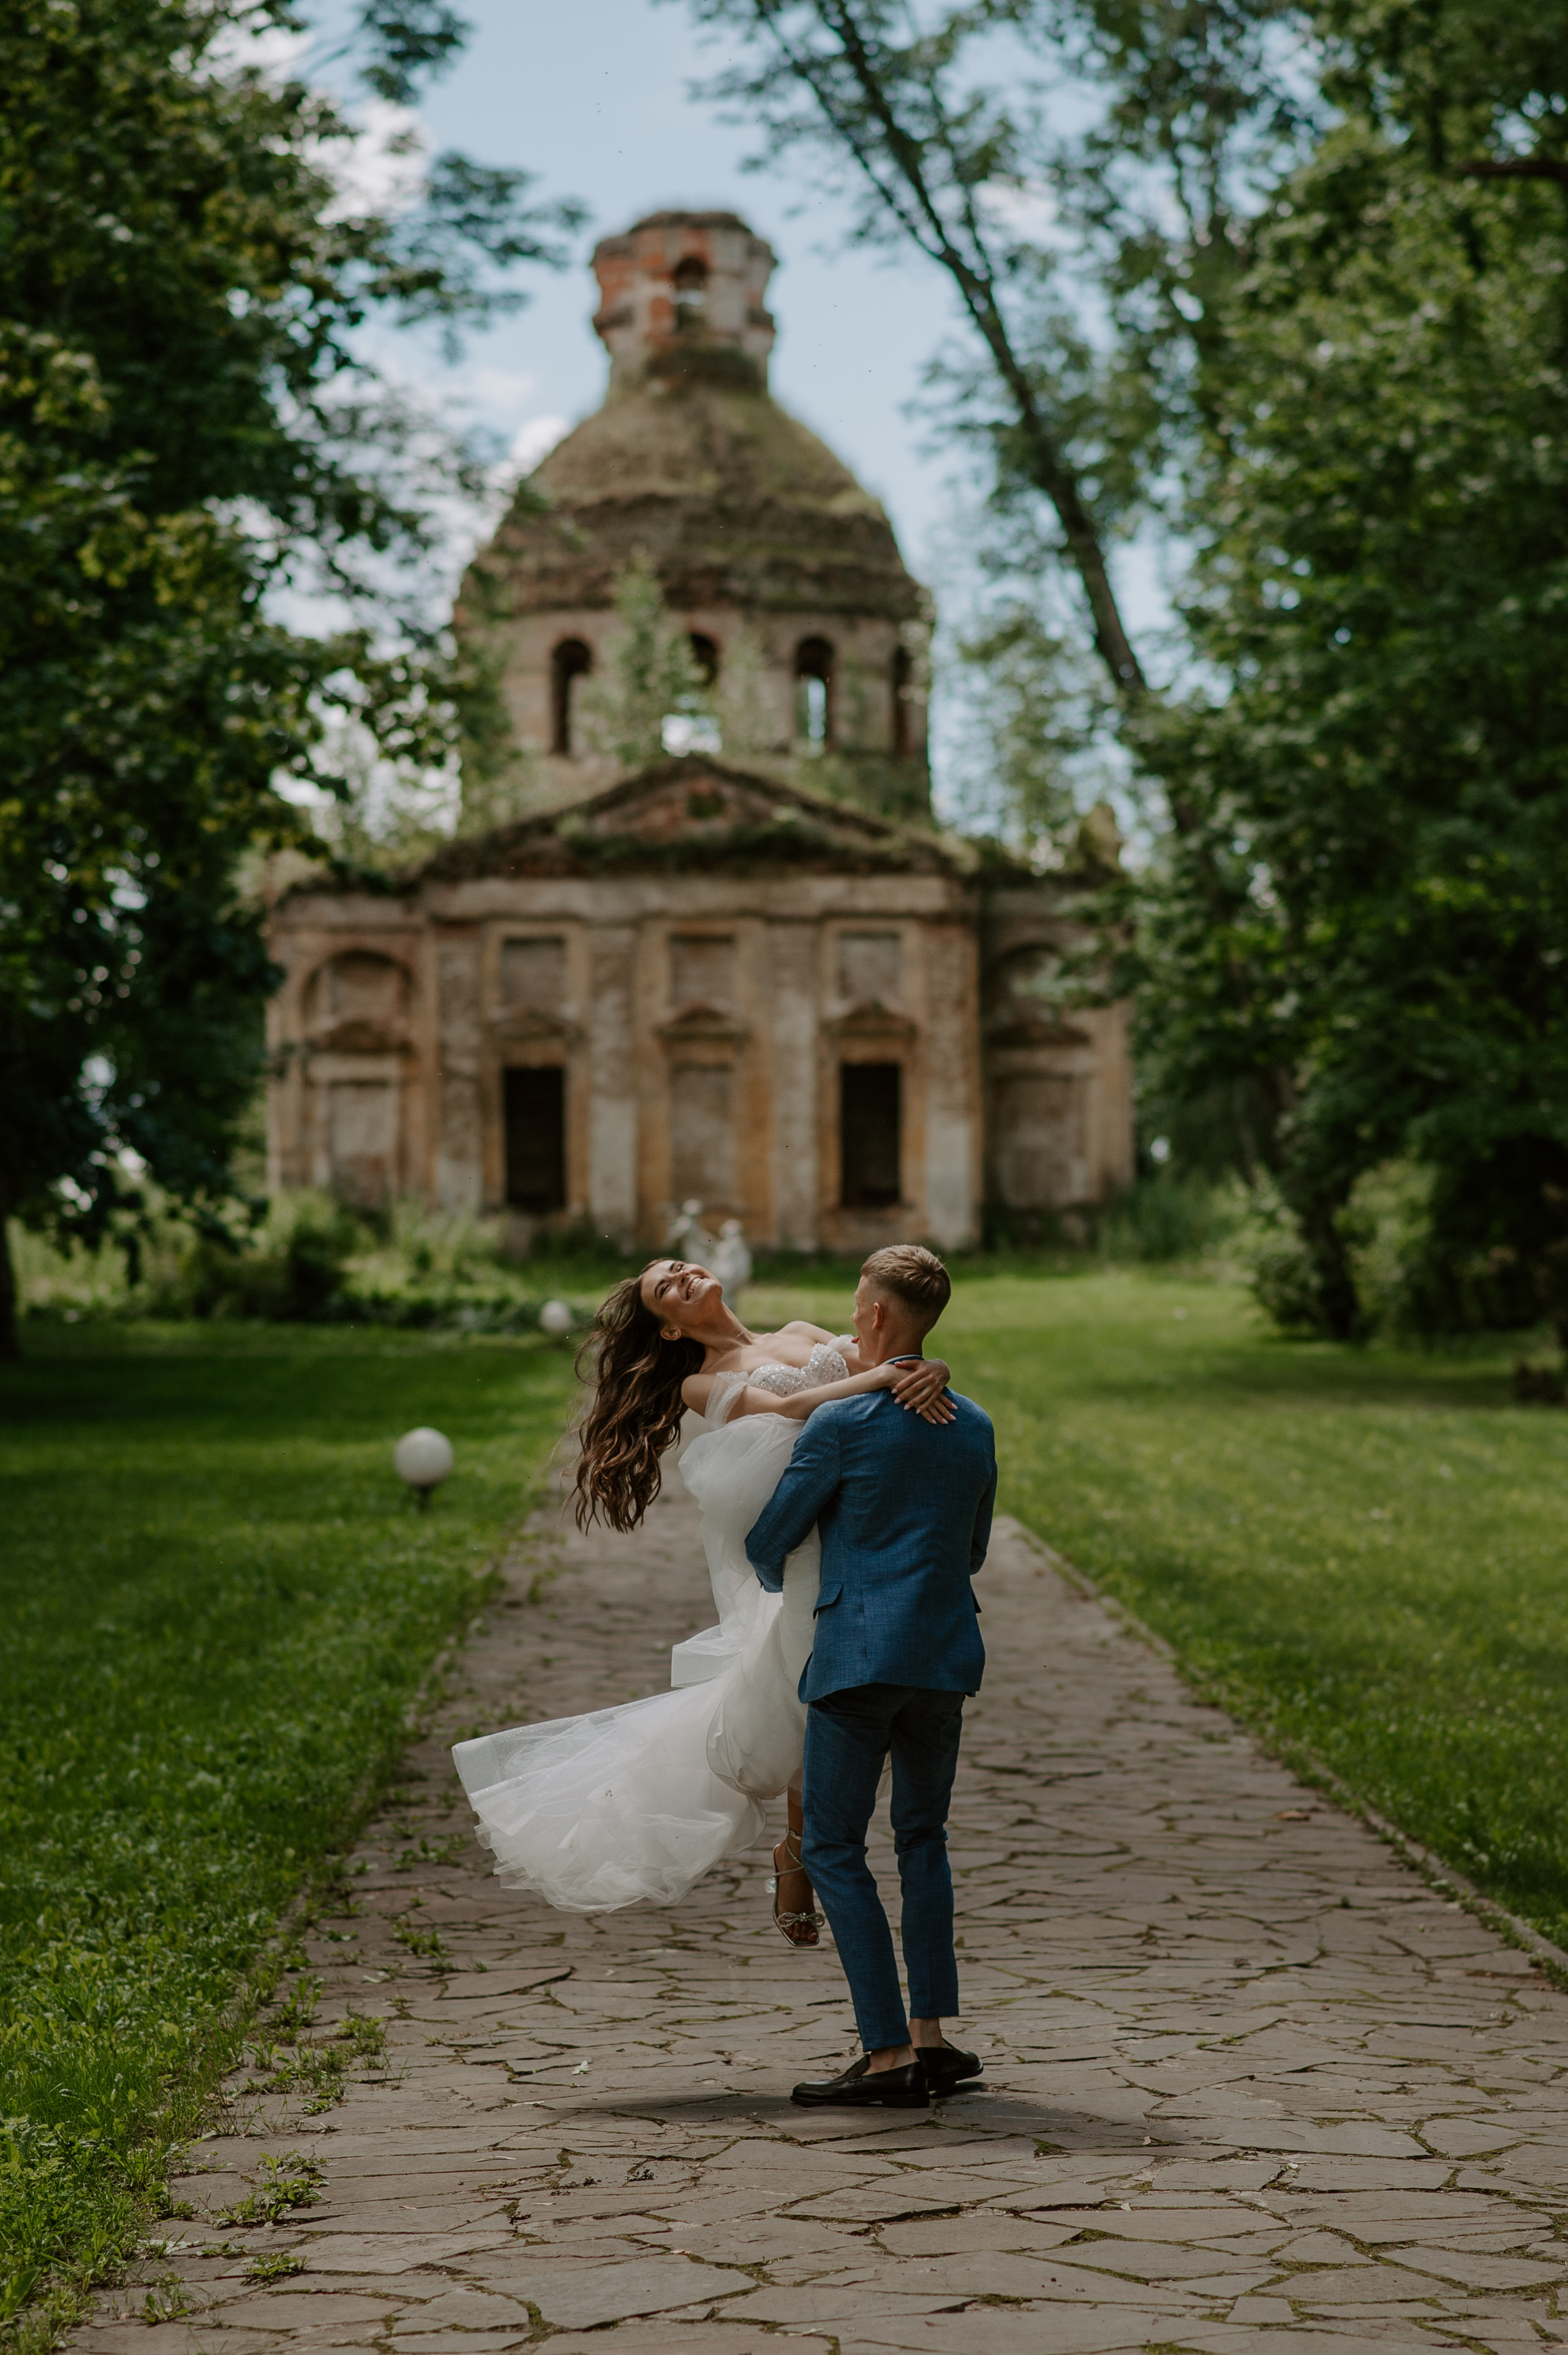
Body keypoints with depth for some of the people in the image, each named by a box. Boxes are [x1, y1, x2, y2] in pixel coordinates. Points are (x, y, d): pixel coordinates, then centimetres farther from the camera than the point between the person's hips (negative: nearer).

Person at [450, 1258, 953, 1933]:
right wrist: (884, 1376, -22)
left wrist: (927, 1369, -15)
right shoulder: (702, 1386, 9)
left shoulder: (802, 1335, 23)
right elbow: (784, 1409, -9)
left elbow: (892, 1362, 10)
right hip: (802, 1549, -4)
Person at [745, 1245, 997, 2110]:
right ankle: (929, 2034, 15)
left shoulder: (842, 1424, -9)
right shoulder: (973, 1428, 10)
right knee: (922, 1836, 19)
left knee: (834, 1847, 0)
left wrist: (774, 1586, 23)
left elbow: (768, 1541, 1)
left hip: (858, 1657, -6)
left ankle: (886, 2055, -6)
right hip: (947, 1657, 6)